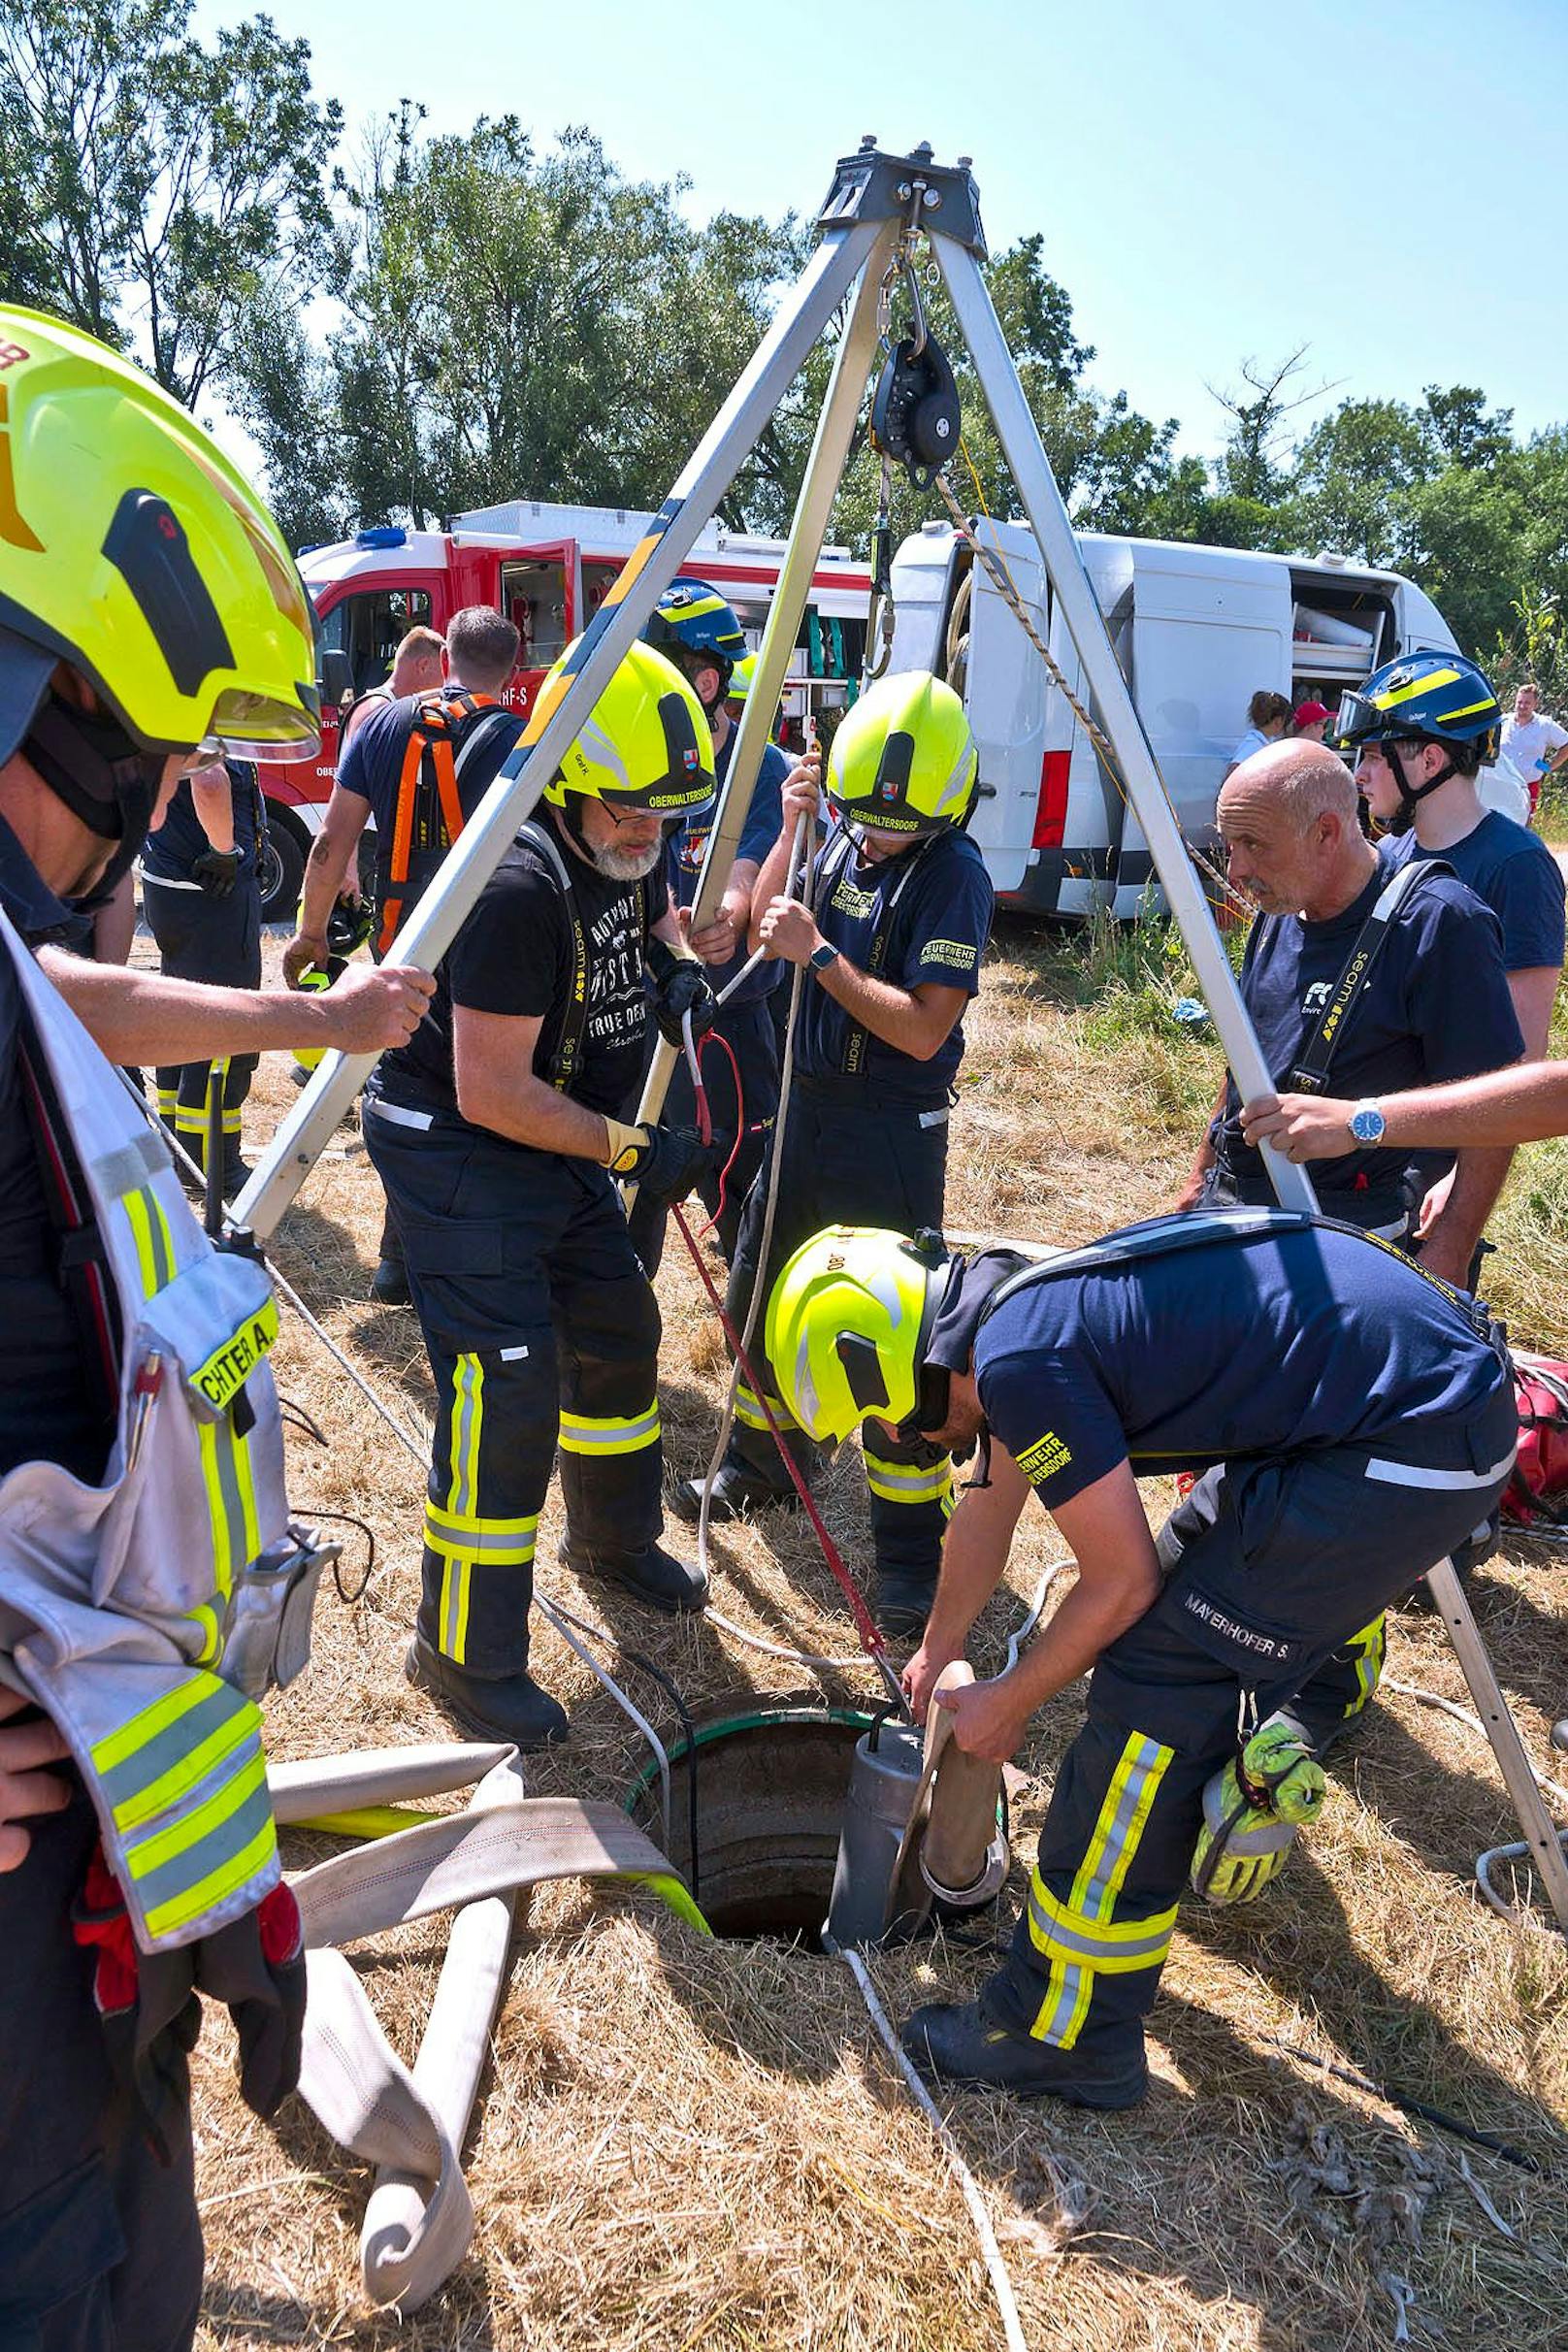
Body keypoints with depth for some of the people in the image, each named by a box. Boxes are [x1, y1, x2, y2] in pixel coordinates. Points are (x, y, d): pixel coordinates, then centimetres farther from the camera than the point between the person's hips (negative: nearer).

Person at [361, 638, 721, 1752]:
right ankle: (465, 1657, 3)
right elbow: (492, 1092, -28)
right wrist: (633, 1149, -24)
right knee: (506, 1388, -13)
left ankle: (617, 1536, 42)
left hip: (563, 1149, 9)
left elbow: (655, 910, 24)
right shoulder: (520, 888, -28)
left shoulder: (626, 855, -1)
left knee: (618, 1334, 18)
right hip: (459, 1152, -9)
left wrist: (679, 965, 2)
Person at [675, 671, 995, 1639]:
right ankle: (761, 1461, 42)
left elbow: (924, 1029, -24)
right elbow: (766, 925, 14)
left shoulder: (954, 874, -17)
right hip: (806, 1104, 8)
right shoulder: (846, 839, 3)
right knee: (759, 1296, 19)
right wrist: (792, 831, -2)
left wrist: (818, 950, -24)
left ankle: (914, 1546, 11)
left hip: (891, 1129, -8)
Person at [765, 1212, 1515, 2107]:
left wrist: (1009, 1702, 7)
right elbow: (989, 1513, 27)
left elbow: (1121, 1582, -10)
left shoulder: (1019, 1353, -18)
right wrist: (939, 1648, 42)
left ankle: (1068, 2035, 7)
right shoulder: (1019, 1303, 12)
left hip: (1417, 1444, -10)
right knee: (1196, 1585, 25)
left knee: (1153, 1679, -6)